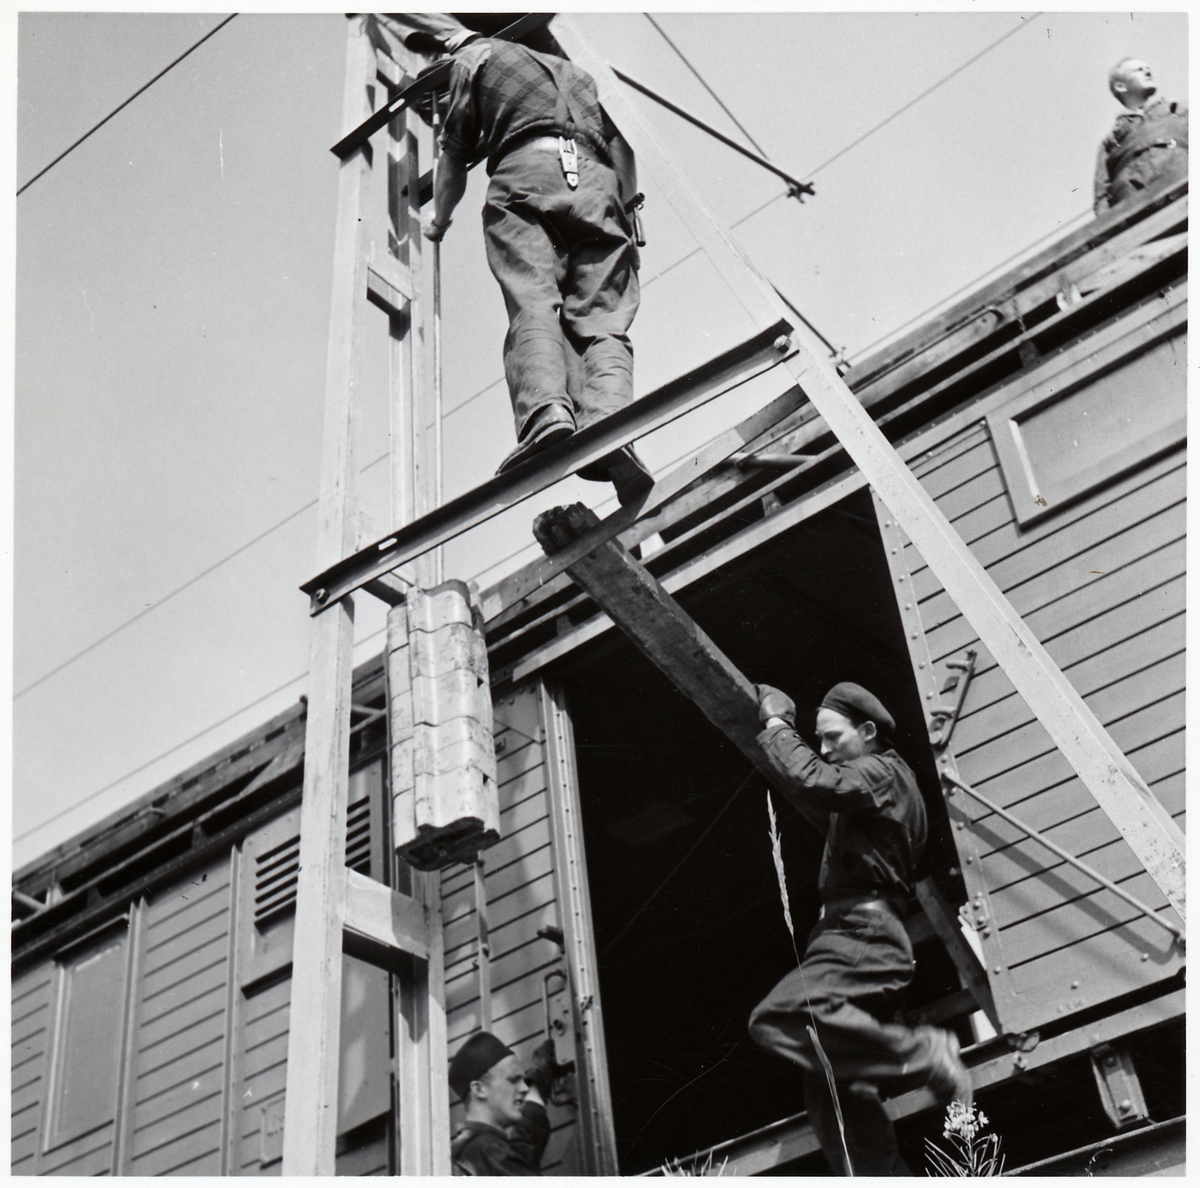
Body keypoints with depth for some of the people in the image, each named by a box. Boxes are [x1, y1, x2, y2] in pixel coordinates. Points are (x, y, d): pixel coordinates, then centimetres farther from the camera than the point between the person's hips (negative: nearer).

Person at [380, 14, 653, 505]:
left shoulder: (476, 59, 26)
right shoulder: (574, 71, 40)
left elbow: (454, 156, 26)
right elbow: (624, 156, 37)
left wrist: (438, 219, 41)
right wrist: (619, 206, 52)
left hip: (526, 171, -3)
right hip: (598, 183, 3)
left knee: (532, 305, -19)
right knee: (601, 321, -10)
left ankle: (545, 414, -46)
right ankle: (610, 425, -36)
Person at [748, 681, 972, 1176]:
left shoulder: (882, 772, -1)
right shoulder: (862, 786, 28)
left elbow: (812, 782, -17)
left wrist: (778, 726, -2)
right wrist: (775, 737, 28)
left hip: (863, 931, -10)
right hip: (853, 935, 10)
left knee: (779, 1018, -30)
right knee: (831, 1090, 2)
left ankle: (924, 1055, -25)